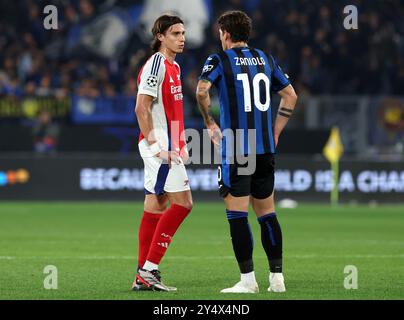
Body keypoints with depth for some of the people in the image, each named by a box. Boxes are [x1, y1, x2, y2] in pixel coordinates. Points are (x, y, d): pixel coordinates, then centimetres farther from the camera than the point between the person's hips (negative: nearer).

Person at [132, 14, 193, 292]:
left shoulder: (173, 66, 17)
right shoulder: (156, 64, -12)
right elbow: (142, 108, -18)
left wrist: (180, 144, 18)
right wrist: (154, 145, -21)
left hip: (168, 147, 10)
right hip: (160, 146, -10)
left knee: (156, 207, 8)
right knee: (183, 203, -12)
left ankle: (144, 276, 9)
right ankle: (149, 268, -10)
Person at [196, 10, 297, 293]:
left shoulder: (219, 60, -2)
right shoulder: (266, 59, 13)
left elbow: (202, 91, -19)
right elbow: (290, 96, 16)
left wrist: (209, 122, -5)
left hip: (235, 150, -5)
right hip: (265, 148, 5)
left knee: (237, 214, -3)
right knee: (267, 213, 12)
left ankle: (248, 279, -7)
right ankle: (277, 277, 10)